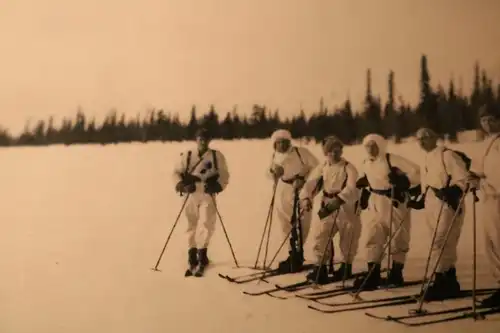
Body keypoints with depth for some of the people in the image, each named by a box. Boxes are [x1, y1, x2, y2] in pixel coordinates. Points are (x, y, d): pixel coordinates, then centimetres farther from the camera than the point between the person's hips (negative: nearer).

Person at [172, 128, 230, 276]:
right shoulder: (187, 155, 5)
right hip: (191, 195, 1)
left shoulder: (217, 156, 4)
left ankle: (202, 254, 4)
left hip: (208, 195, -1)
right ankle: (192, 257, 22)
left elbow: (224, 175, 5)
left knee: (207, 224, -14)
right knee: (191, 225, 7)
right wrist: (181, 185, -12)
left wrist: (217, 186, -13)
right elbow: (176, 172, 7)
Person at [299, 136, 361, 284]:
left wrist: (338, 199, -41)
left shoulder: (349, 168, -11)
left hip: (346, 208, -4)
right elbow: (311, 183, -3)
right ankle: (320, 269, 5)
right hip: (328, 206, 4)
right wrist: (306, 198, -22)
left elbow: (351, 188, -26)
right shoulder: (322, 167, 4)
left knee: (347, 240, 8)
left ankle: (346, 267, 27)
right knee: (322, 237, -2)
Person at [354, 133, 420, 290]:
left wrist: (404, 181, -28)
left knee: (397, 239, 4)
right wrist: (364, 193, 12)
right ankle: (372, 275, 5)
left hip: (395, 203, -6)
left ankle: (396, 274, 17)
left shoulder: (392, 159, -14)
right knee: (373, 239, 2)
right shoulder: (365, 164, 7)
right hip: (376, 206, 6)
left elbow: (416, 171, -18)